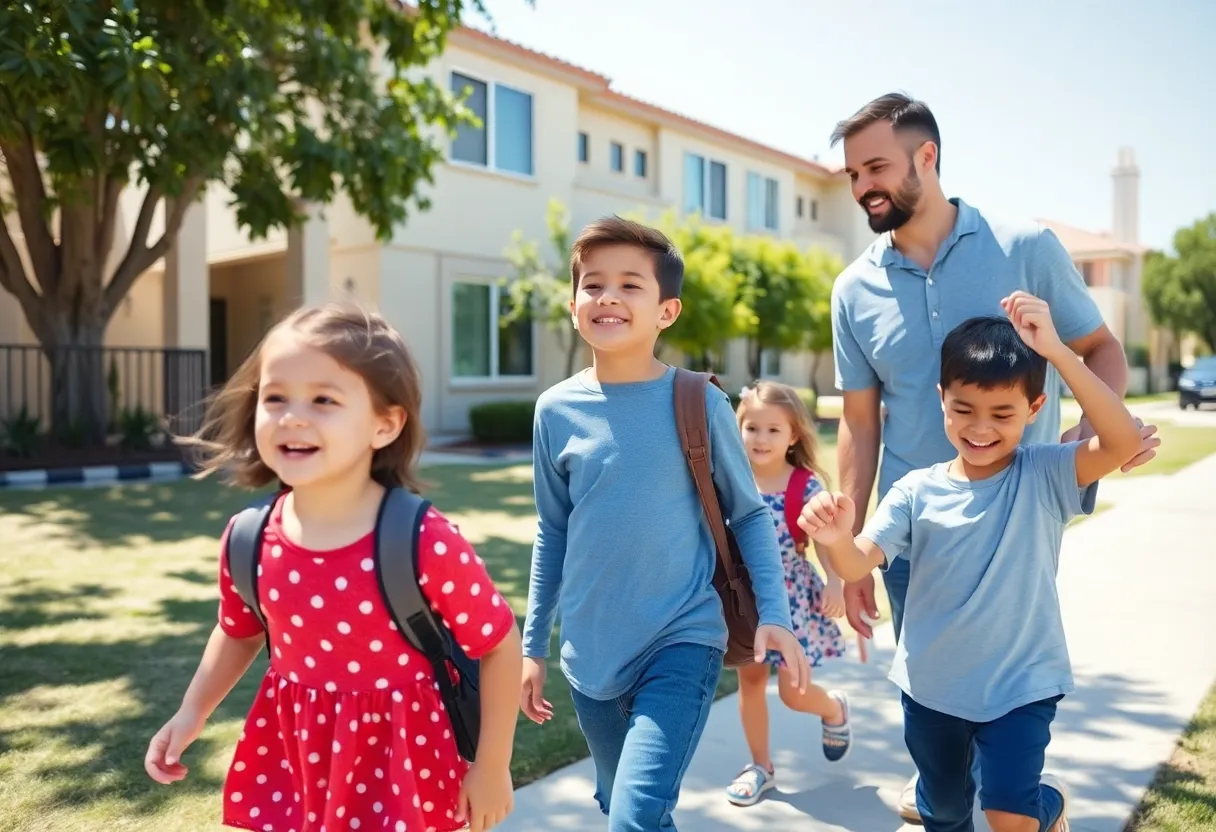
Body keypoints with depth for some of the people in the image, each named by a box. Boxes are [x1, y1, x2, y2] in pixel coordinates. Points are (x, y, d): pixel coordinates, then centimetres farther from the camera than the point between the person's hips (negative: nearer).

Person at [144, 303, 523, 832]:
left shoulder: (425, 544, -26)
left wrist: (492, 768, -9)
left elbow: (500, 643, -14)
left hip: (401, 755, -4)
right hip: (292, 752, 4)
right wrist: (191, 715, 9)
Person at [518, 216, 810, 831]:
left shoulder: (699, 403, -10)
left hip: (682, 642, -3)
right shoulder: (557, 410, -4)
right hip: (590, 655, 4)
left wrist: (774, 614, -10)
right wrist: (534, 645, 9)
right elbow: (552, 534, 6)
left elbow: (748, 515, 0)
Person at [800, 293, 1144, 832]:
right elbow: (858, 564, -20)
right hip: (931, 686, 3)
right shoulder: (916, 492, -11)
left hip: (1022, 683, -2)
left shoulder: (1045, 476, -12)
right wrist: (837, 540, -44)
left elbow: (1124, 443, -29)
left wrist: (1055, 351, -37)